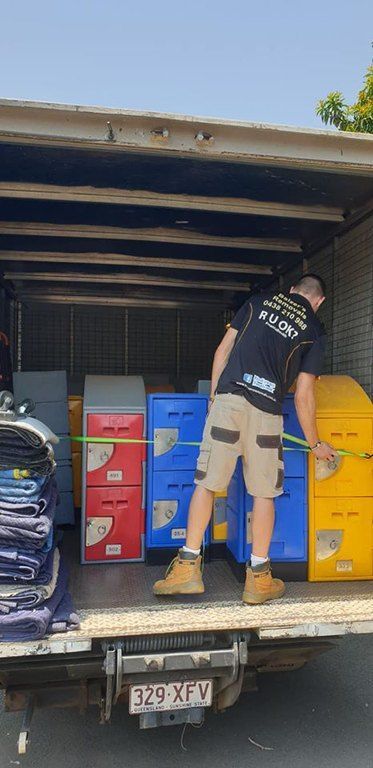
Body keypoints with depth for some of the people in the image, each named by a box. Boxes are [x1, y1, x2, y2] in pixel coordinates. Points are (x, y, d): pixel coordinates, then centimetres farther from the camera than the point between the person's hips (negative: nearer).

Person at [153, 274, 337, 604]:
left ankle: (188, 567, 11)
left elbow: (222, 351, 12)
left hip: (228, 399, 1)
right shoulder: (315, 330, 12)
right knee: (265, 493, 10)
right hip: (266, 411, -1)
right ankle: (258, 579, 16)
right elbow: (303, 396, 6)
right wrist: (315, 444, 17)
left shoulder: (259, 300, 18)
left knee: (206, 482, 7)